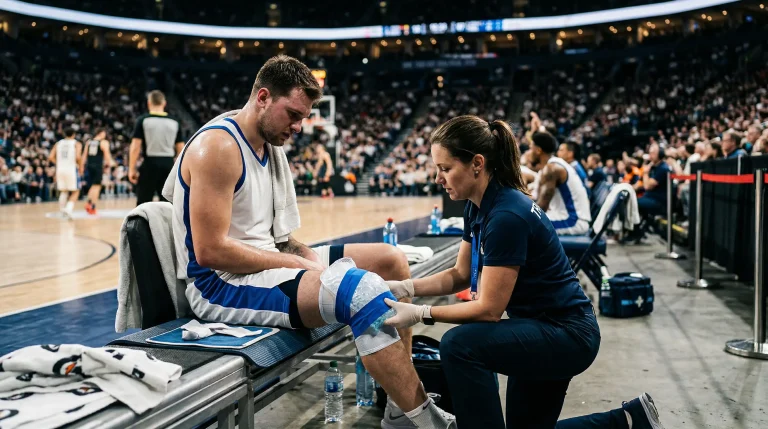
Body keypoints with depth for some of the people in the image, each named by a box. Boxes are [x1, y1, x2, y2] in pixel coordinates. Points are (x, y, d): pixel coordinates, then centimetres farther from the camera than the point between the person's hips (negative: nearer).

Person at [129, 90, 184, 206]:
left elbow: (135, 147, -8)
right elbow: (181, 149, 8)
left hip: (150, 163, -3)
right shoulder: (174, 122, 7)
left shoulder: (143, 120, -2)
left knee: (143, 203, 5)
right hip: (168, 164, 3)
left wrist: (132, 168, -3)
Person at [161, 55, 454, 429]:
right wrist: (293, 264, -16)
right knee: (363, 288, -29)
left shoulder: (270, 145, 12)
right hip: (221, 284, -10)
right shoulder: (219, 146, -17)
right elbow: (211, 251, -22)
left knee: (390, 261, 3)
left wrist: (305, 255, -2)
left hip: (264, 265, 10)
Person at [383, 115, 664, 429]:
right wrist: (406, 287, -5)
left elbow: (490, 308, -26)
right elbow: (460, 275, 8)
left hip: (567, 334, -10)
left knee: (460, 345, -28)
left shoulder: (507, 215, -28)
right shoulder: (478, 206, 0)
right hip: (544, 329, 10)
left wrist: (421, 314, -21)